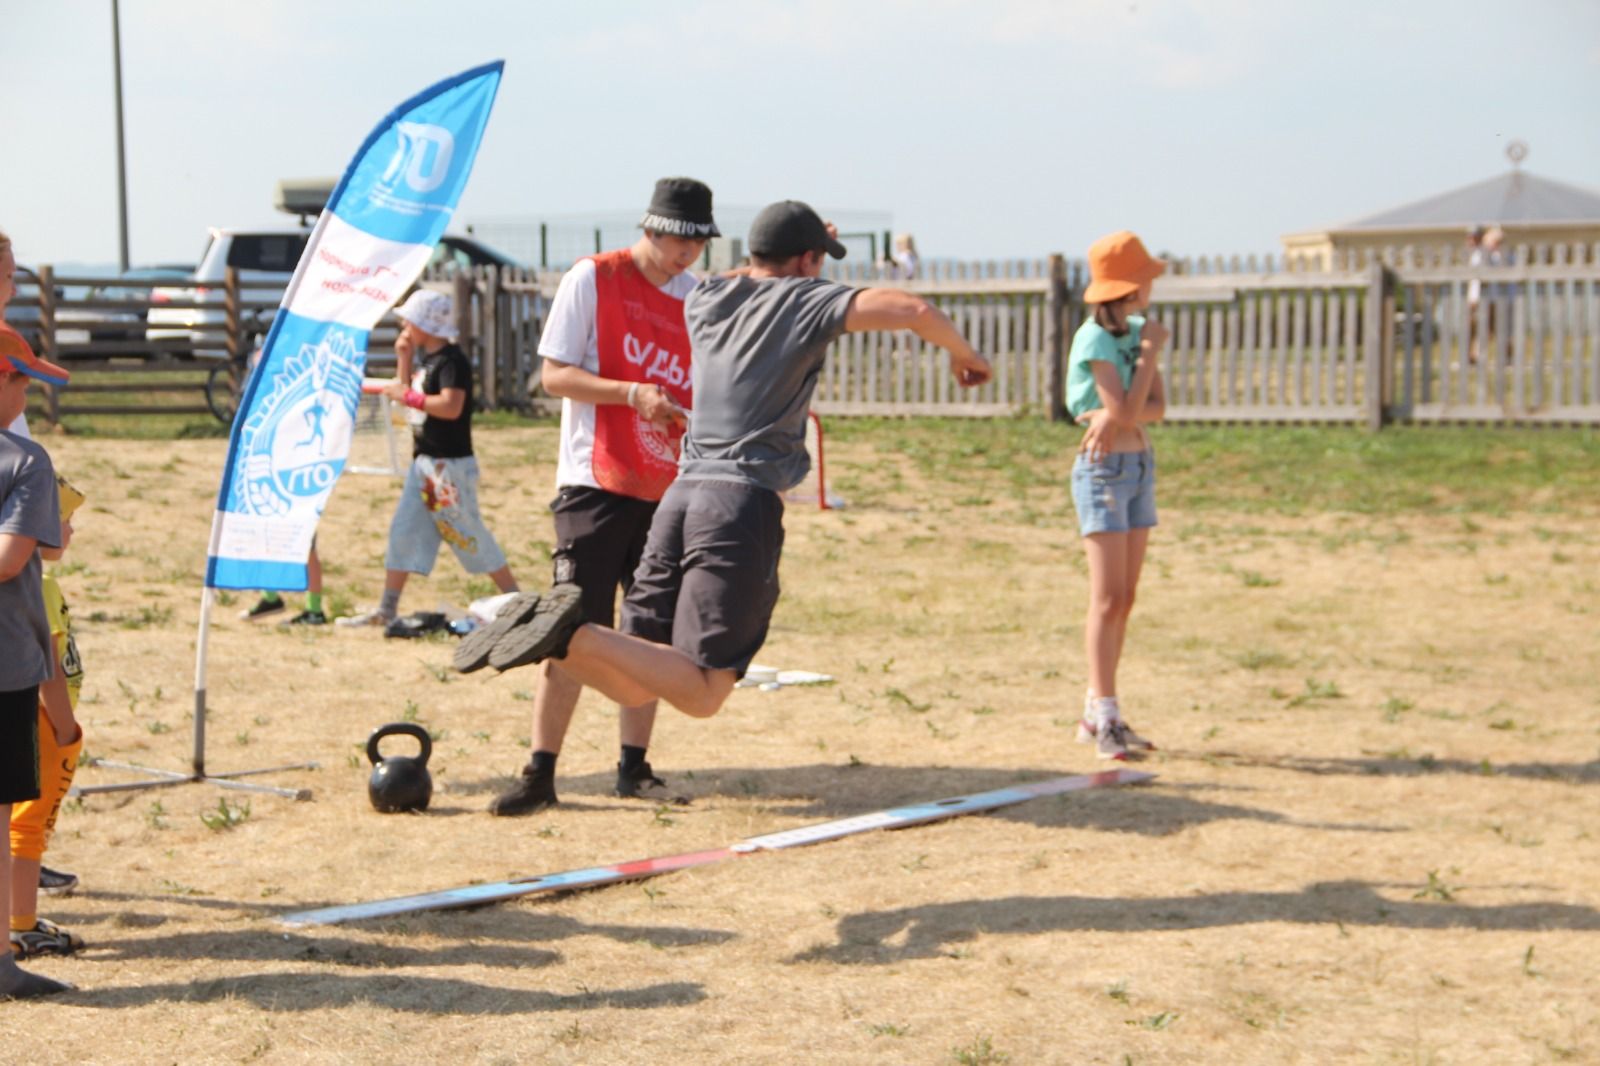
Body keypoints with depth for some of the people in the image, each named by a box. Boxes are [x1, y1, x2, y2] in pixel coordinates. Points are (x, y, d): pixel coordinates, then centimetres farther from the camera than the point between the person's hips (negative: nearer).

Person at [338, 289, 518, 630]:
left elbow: (451, 406, -28)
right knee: (403, 531, 9)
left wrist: (407, 395, -22)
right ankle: (386, 611, 13)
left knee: (468, 534, -5)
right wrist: (404, 359, 9)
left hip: (450, 465, -10)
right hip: (424, 461, 10)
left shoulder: (452, 361, -16)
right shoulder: (426, 359, 13)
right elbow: (408, 395, 20)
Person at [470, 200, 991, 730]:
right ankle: (575, 636, -27)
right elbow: (912, 310, -9)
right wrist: (962, 352, 10)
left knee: (635, 687, 9)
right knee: (702, 695, -7)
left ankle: (562, 621, -19)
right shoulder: (805, 299, 2)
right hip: (745, 504, -6)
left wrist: (782, 255, 51)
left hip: (680, 495, 6)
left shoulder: (704, 300, 18)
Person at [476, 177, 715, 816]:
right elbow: (554, 375, -6)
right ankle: (539, 773, -3)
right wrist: (631, 393, -18)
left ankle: (633, 767, 17)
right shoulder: (593, 279, -3)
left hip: (671, 490, 5)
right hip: (597, 483, -5)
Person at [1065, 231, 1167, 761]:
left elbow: (1156, 407, 0)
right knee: (1108, 599, -8)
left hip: (1140, 467, 8)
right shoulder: (1095, 339, -13)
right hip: (1103, 471, -8)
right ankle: (1106, 718, -6)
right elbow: (1127, 409, -18)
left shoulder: (1139, 331, 9)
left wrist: (1115, 416, -18)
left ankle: (1097, 712, 14)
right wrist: (1151, 350, -12)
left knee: (1124, 599, 8)